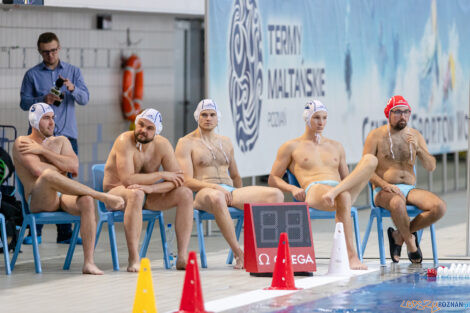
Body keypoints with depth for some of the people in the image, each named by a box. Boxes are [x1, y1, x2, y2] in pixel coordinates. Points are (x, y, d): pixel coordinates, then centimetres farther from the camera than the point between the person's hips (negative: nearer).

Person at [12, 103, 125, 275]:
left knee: (87, 201, -32)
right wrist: (63, 169, 3)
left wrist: (43, 151, -3)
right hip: (38, 201, -5)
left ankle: (89, 263, -36)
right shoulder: (22, 143, 4)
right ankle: (104, 197, -32)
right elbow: (39, 171, -13)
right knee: (48, 175, -39)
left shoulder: (61, 141, 19)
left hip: (62, 197, 5)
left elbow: (74, 166, -1)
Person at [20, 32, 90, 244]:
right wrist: (42, 100, -14)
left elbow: (84, 99, 3)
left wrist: (72, 88, -18)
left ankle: (65, 233, 3)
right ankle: (35, 232, -1)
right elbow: (24, 102, 4)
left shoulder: (73, 72, 11)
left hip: (67, 134, 1)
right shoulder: (32, 75, 8)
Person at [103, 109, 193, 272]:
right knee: (136, 194, -40)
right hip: (116, 192, -6)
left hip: (148, 196, 6)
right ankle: (133, 259, -41)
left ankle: (182, 257, -20)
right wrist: (162, 175, -21)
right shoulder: (125, 141, -19)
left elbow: (177, 180, -12)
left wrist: (151, 188, -31)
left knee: (185, 194, -14)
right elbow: (127, 179, -28)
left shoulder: (162, 144, -4)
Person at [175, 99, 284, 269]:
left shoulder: (225, 142, 25)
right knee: (216, 197, -46)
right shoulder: (186, 143, 6)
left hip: (230, 191, 6)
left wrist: (242, 197, 19)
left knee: (276, 195, -18)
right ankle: (238, 254, -42)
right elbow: (187, 181, -6)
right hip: (203, 193, -6)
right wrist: (214, 186, -18)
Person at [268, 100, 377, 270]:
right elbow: (273, 179, 16)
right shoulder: (292, 147, 19)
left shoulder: (336, 147, 32)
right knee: (343, 197, -42)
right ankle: (351, 256, -46)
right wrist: (292, 188, -6)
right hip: (314, 191, -5)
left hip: (341, 189, 5)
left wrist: (336, 189, 5)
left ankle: (334, 193, -40)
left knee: (370, 159, -21)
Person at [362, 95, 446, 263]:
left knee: (439, 207, -24)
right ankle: (411, 243, -14)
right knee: (398, 202, -41)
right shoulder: (376, 136, 2)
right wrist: (385, 185, -19)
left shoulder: (415, 135, 14)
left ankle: (399, 235, -6)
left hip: (410, 189, 4)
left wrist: (419, 149, -9)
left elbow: (431, 167, 10)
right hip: (384, 191, -4)